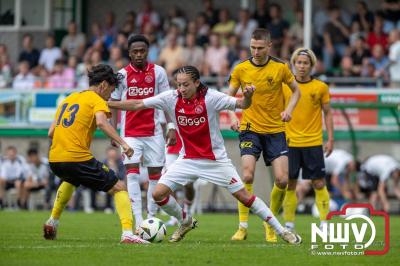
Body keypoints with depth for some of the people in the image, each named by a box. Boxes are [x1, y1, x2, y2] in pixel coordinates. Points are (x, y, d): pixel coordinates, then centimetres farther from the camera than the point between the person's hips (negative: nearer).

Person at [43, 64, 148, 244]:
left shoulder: (69, 99, 20)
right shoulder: (97, 100, 0)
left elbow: (51, 132, 21)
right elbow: (101, 122, -23)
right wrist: (122, 143, -27)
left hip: (54, 160, 7)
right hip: (78, 159, -7)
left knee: (70, 180, 42)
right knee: (119, 188, 2)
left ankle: (53, 221, 39)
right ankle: (127, 234, -15)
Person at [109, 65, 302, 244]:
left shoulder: (211, 98, -16)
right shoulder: (171, 98, -8)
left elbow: (241, 104, -20)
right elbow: (138, 105, -5)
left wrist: (248, 96, -43)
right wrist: (109, 104, -9)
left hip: (215, 159, -4)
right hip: (188, 160, 4)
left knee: (243, 195, -5)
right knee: (158, 194, -7)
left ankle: (281, 231, 6)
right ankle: (186, 222, 21)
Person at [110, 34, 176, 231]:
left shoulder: (158, 72, 1)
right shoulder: (122, 75, -1)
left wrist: (172, 128, -2)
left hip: (153, 131, 1)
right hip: (130, 133, -1)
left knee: (155, 173, 4)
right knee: (132, 172, -12)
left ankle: (151, 217, 16)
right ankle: (138, 221, -16)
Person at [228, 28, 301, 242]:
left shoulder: (280, 67, -4)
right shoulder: (240, 69, -4)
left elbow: (296, 91, 10)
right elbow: (229, 96, 8)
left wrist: (288, 109, -8)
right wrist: (232, 116, -11)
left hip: (275, 130, 1)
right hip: (250, 129, -1)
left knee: (282, 180, -7)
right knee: (247, 175, -18)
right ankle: (243, 227, -8)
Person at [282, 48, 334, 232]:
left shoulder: (321, 87, 2)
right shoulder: (285, 86, 3)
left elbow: (327, 113, 8)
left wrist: (330, 139, 1)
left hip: (313, 143, 0)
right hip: (290, 142, 1)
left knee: (319, 184, -2)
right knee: (289, 184, 1)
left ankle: (324, 223, 4)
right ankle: (289, 224, 8)